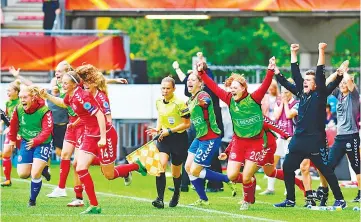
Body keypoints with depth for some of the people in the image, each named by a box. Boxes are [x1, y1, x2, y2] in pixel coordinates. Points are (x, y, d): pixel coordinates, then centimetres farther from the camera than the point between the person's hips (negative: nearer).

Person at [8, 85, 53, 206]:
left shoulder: (44, 111, -22)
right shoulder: (18, 110, -8)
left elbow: (47, 130, -30)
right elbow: (13, 125, 10)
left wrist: (36, 141, -44)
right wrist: (12, 139, 21)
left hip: (42, 143, -5)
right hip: (26, 142, 5)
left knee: (35, 174, -18)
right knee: (23, 174, 1)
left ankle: (32, 200, 2)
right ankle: (41, 169, 34)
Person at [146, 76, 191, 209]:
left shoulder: (179, 103, -17)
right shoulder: (159, 102, 2)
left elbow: (186, 124, -15)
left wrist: (169, 131, -19)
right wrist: (157, 129, 1)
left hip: (179, 138, -4)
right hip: (164, 138, 4)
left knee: (175, 172, 11)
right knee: (160, 164, -20)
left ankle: (176, 194, 42)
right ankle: (160, 199, -24)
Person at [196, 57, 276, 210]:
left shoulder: (254, 99, -12)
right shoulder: (230, 100, -1)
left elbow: (265, 85, -25)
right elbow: (214, 87, 4)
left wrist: (271, 71, -40)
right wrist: (201, 73, 2)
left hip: (255, 142, -4)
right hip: (238, 142, 4)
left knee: (246, 178, -6)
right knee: (231, 175, -4)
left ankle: (248, 200, 24)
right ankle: (250, 180, 28)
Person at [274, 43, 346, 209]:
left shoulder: (320, 95, -3)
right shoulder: (302, 94, 13)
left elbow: (320, 75, -13)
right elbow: (295, 75, 16)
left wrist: (321, 52, -16)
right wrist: (293, 53, 16)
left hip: (315, 139, -7)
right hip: (299, 138, 7)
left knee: (326, 170, -4)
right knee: (287, 167, 7)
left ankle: (340, 200, 3)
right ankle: (290, 200, 17)